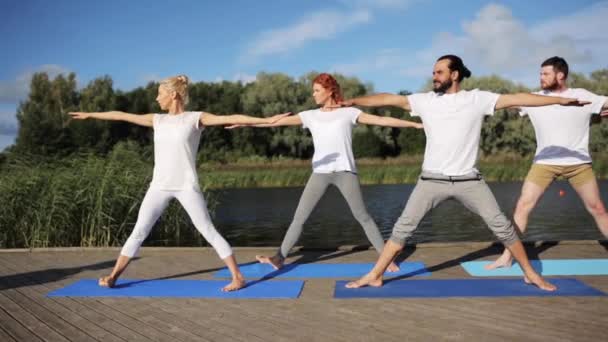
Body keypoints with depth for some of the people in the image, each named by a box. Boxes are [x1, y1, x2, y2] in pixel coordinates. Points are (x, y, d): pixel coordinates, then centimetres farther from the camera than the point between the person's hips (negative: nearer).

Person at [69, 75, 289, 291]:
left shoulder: (196, 118, 0)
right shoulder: (157, 120, 13)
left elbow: (231, 118, -8)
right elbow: (122, 115, 22)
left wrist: (267, 120, -14)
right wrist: (90, 115, 31)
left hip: (187, 186, -4)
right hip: (159, 186, 4)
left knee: (208, 231, -5)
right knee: (139, 231, 5)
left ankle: (237, 276, 0)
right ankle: (113, 276, 16)